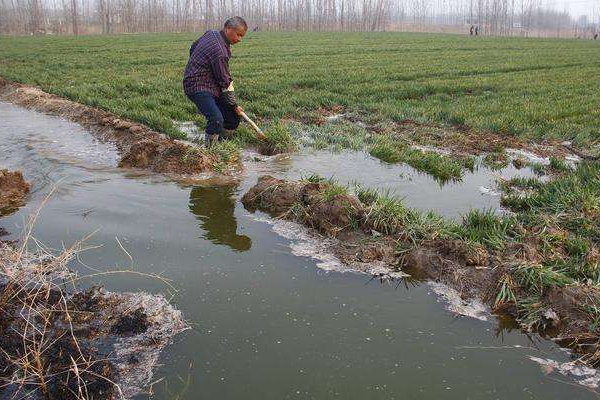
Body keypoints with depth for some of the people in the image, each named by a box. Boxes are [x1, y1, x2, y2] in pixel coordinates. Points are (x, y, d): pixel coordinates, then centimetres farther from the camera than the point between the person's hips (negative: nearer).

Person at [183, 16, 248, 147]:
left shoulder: (210, 33, 4)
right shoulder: (220, 52, -25)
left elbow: (193, 48, 21)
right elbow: (225, 83, -17)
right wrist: (234, 105, -7)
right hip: (198, 87, -10)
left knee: (233, 116, 5)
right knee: (216, 119, -28)